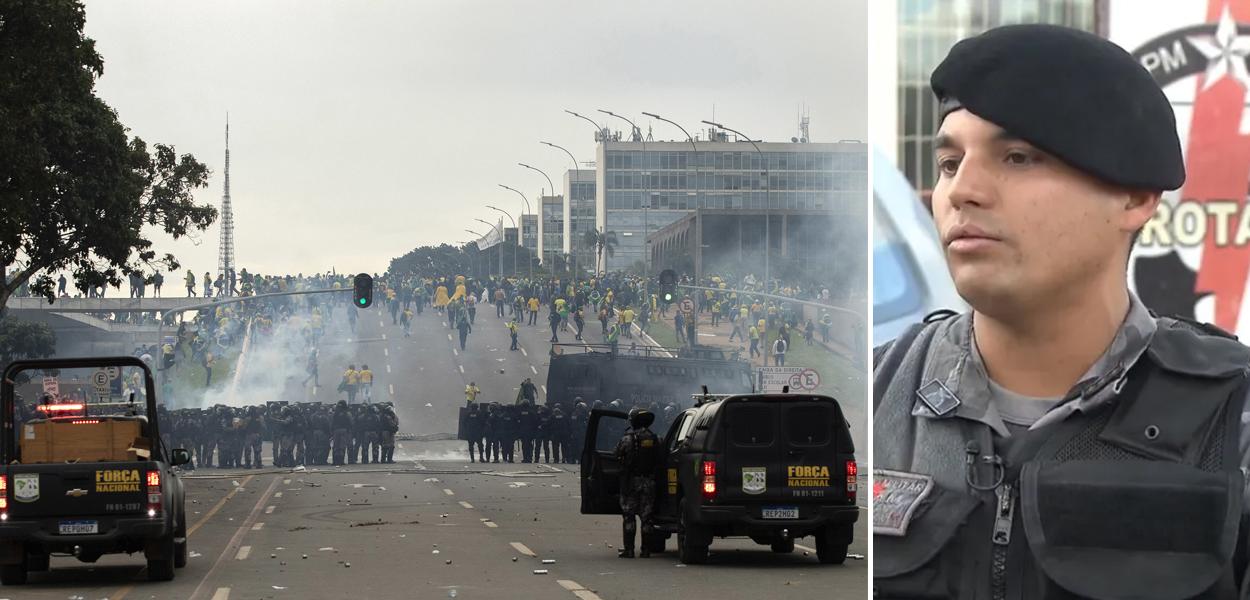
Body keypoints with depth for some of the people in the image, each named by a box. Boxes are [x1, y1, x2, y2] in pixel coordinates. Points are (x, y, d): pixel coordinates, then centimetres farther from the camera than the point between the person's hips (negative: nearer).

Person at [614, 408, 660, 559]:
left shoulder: (627, 438, -8)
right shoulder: (654, 439, 5)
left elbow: (617, 455, -4)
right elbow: (658, 460, 7)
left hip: (630, 482, -3)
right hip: (649, 482, 3)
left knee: (629, 516, 2)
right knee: (646, 517, 8)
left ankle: (628, 549, -2)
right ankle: (646, 549, 6)